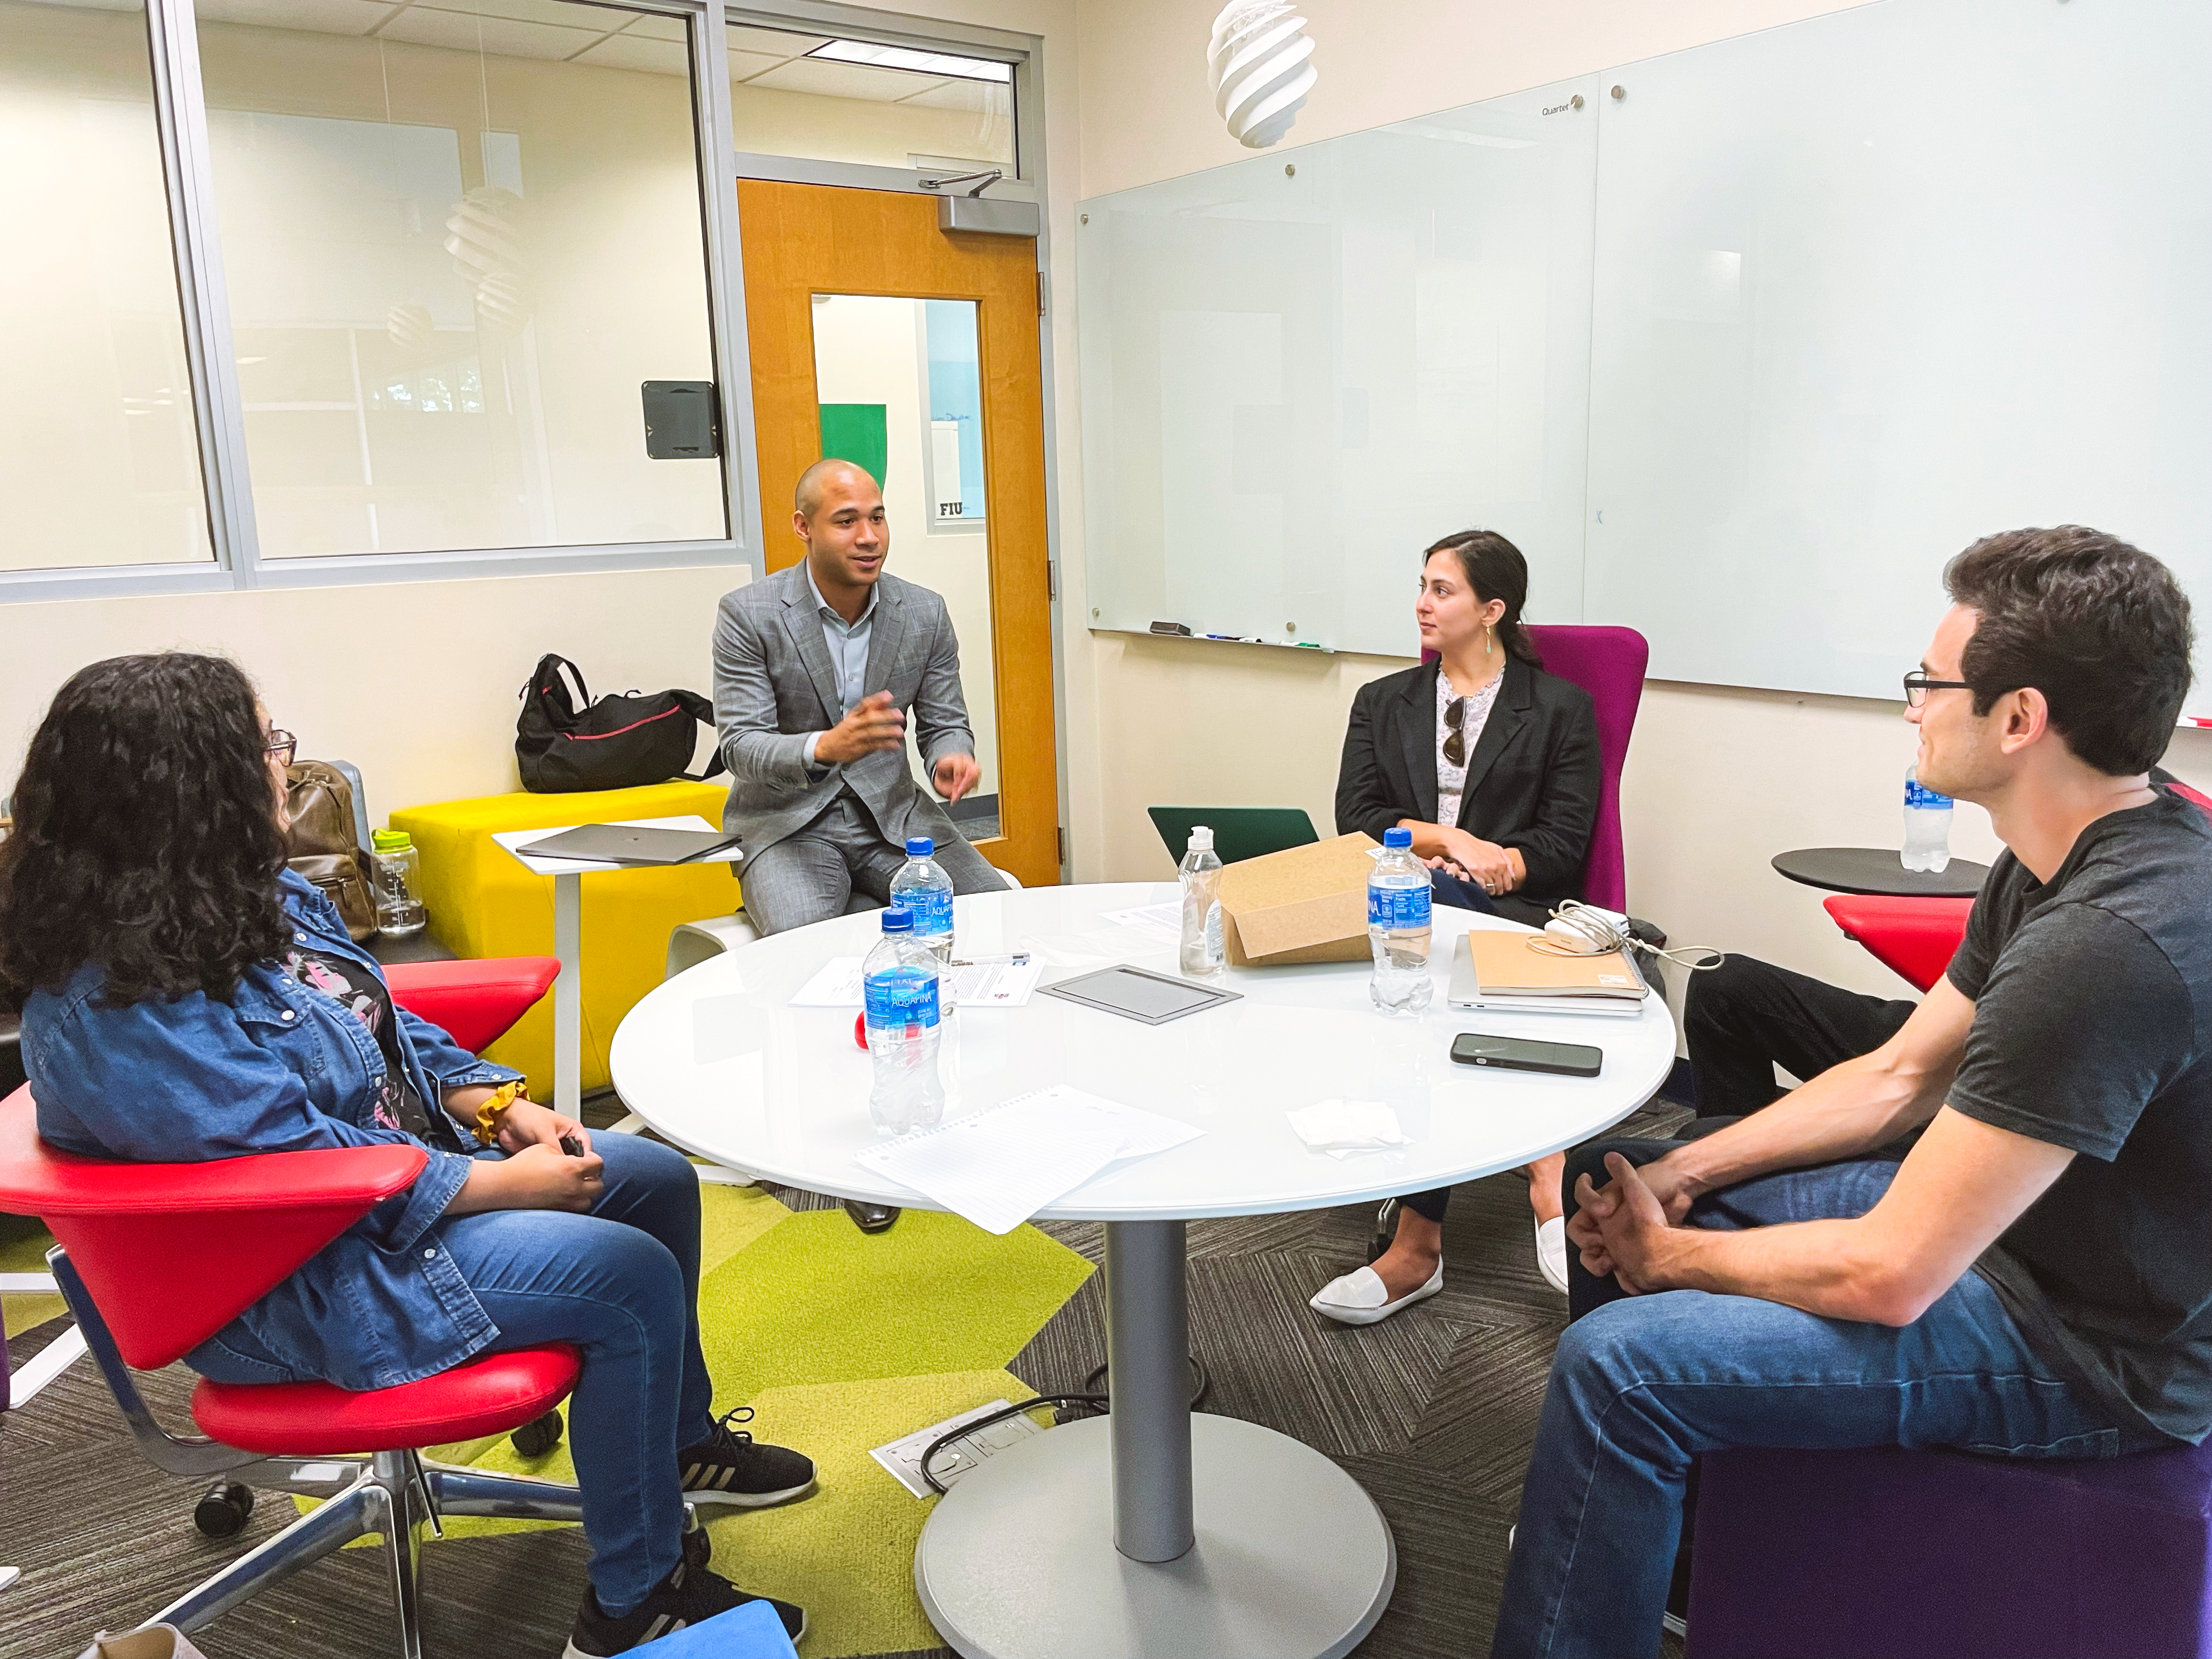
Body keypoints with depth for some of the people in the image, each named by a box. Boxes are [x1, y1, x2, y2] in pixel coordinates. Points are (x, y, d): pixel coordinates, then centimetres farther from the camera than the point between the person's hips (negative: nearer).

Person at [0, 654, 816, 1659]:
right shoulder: (123, 1002, -29)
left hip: (391, 1157, 10)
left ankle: (680, 1442, 31)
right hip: (296, 1284, -10)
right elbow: (303, 1163, -28)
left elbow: (381, 1026, 12)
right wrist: (508, 1182, -21)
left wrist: (499, 1103, -2)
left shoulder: (242, 897, 1)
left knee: (660, 1182, 9)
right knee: (631, 1277, -19)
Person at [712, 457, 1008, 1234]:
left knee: (999, 909, -21)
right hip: (788, 821, -3)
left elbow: (945, 723, 6)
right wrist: (826, 746, -35)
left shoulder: (924, 613, 1)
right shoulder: (748, 615, -10)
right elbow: (741, 747, -14)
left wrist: (952, 756, -20)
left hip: (890, 813, 4)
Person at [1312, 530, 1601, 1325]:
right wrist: (1443, 838, -7)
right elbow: (1356, 820, 10)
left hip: (1514, 915, -3)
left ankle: (1418, 1240, -32)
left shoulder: (1561, 708, 12)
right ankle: (1544, 1172, -30)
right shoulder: (1383, 702, 21)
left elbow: (1562, 843, 3)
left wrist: (1481, 863, -14)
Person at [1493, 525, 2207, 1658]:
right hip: (1997, 1217, 10)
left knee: (1616, 1362, -22)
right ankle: (1620, 1533, 28)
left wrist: (1667, 1254, -13)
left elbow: (1885, 1278, -30)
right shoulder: (2063, 863, -1)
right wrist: (1679, 1176, -3)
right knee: (1617, 1176, 11)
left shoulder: (2109, 945, -33)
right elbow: (1897, 1079, 7)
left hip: (2089, 1350, -10)